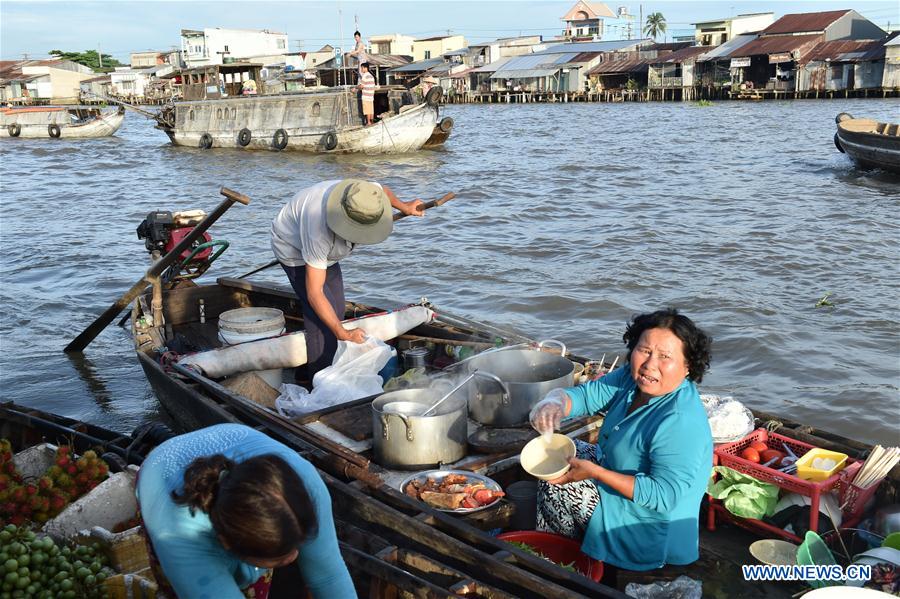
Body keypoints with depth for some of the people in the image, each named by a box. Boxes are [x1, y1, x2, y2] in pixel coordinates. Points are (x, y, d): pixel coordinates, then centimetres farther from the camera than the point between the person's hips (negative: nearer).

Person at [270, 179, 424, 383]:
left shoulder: (368, 197, -29)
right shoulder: (319, 232, -45)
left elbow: (383, 189, 2)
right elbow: (314, 294, -39)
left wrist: (403, 207, 20)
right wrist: (343, 334, -35)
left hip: (320, 245, 8)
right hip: (294, 248, -7)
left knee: (335, 308, 9)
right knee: (321, 315, -16)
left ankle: (305, 371, 22)